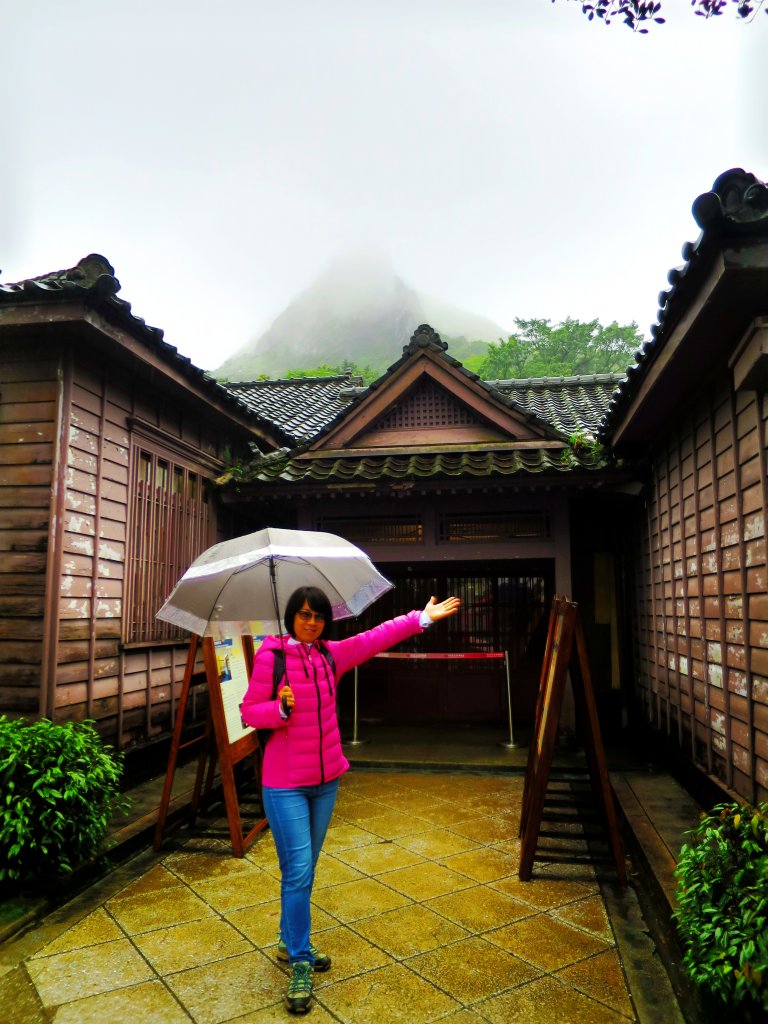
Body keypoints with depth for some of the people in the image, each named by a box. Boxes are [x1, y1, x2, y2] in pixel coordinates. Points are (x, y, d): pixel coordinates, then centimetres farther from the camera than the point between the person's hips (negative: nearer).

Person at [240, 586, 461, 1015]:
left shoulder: (332, 655, 1)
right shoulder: (271, 655, -11)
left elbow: (377, 638, -4)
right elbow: (249, 711, -8)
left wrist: (422, 618, -8)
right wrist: (281, 708, -27)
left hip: (326, 781, 5)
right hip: (285, 785, -5)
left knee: (306, 869, 18)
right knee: (298, 872, -4)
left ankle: (290, 943, 37)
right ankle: (300, 964, 12)